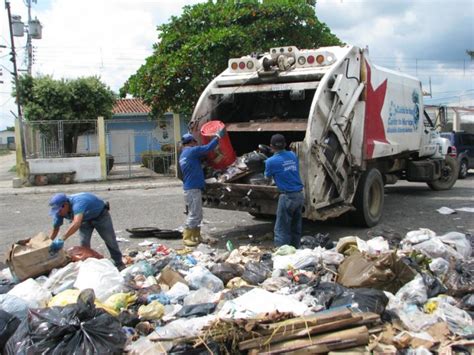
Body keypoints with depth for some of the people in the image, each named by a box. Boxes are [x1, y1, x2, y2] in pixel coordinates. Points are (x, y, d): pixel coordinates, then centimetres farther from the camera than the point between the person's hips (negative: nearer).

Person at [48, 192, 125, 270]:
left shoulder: (78, 203, -46)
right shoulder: (59, 212, -22)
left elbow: (76, 223, -61)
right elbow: (55, 229, -9)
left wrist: (61, 239, -67)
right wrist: (48, 245, -11)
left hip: (100, 215, -5)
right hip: (85, 219, 5)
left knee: (110, 240, 3)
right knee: (84, 243, -7)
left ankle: (119, 263, 20)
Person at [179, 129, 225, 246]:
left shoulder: (183, 155, 20)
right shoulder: (192, 151, -10)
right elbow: (208, 147, -14)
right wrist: (218, 136, -4)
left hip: (190, 188, 10)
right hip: (193, 189, -10)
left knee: (197, 215, 14)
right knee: (194, 215, -6)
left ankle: (196, 237, 17)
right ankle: (187, 238, -3)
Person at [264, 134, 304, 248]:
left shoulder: (271, 161, -7)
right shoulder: (292, 155, 8)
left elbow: (267, 177, 11)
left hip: (287, 197, -6)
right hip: (299, 195, 6)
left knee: (282, 230, 0)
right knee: (296, 229, 14)